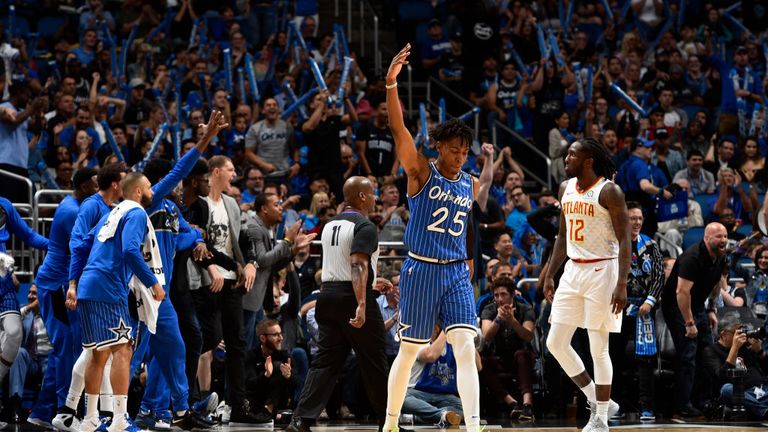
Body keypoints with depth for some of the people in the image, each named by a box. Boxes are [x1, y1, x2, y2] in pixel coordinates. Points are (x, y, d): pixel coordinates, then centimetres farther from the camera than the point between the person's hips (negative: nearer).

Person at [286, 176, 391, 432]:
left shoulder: (330, 225, 16)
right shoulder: (365, 226, -10)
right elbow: (357, 265, -23)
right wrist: (362, 305, -31)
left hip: (328, 296, 7)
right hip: (352, 299, -7)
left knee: (325, 362, 4)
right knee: (374, 364, 5)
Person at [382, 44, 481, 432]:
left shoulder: (472, 186, 9)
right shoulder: (421, 172, -4)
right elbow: (398, 130, -17)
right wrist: (392, 83, -29)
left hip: (457, 273, 3)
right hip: (420, 270, -3)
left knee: (466, 348, -11)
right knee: (408, 352, 5)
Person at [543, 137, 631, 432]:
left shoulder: (609, 191, -12)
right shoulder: (566, 188, 10)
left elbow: (624, 239, -15)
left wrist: (622, 284, -22)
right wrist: (550, 274, 14)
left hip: (601, 271, -8)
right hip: (573, 271, 8)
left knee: (598, 349, -3)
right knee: (555, 343, 3)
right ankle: (599, 401, 16)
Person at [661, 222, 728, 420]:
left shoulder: (720, 259, 1)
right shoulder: (693, 258, -27)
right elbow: (682, 292, -30)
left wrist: (712, 310, 16)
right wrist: (689, 323, -28)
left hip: (698, 306, 9)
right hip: (677, 307, -9)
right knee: (687, 355, -13)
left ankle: (705, 400, 17)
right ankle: (683, 407, -11)